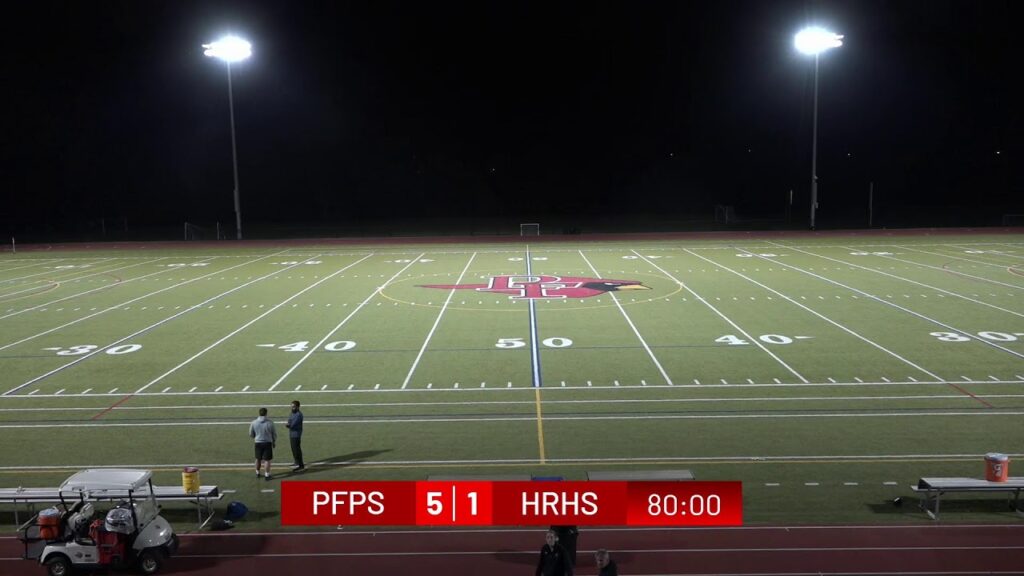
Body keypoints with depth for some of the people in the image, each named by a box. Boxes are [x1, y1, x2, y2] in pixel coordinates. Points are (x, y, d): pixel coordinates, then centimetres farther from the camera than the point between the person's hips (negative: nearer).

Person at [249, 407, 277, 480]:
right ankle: (267, 475, 9)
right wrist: (274, 442, 14)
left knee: (258, 459, 19)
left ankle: (257, 473, 34)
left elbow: (251, 434, 4)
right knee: (267, 460, 5)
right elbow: (274, 434, -2)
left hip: (258, 443, 2)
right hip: (268, 443, -2)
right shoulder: (270, 422, -12)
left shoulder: (254, 423, -8)